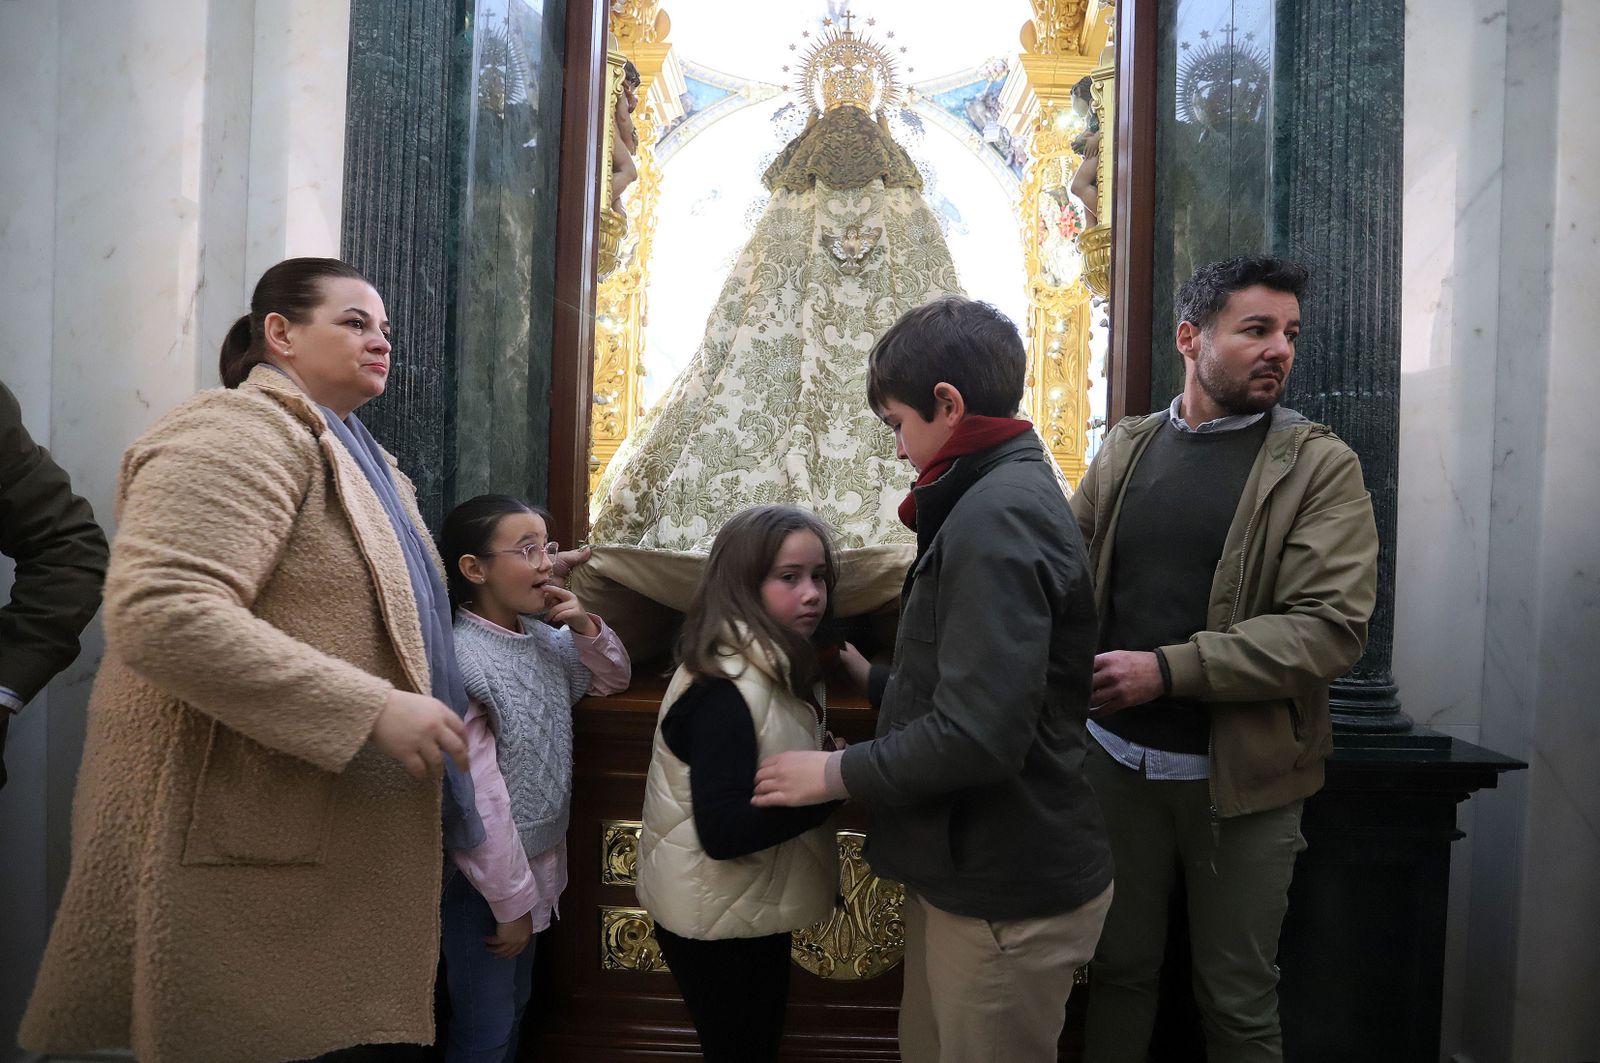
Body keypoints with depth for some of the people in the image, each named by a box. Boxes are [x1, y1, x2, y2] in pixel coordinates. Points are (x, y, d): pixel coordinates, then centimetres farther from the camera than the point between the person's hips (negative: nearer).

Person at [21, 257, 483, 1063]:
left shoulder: (352, 454, 18)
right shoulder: (240, 432, -13)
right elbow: (160, 615, -27)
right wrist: (373, 710, -27)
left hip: (342, 842, 9)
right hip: (249, 846, -9)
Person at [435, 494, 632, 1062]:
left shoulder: (546, 638, -1)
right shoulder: (460, 658, -25)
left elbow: (613, 679, 16)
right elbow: (476, 798, -25)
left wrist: (587, 628, -5)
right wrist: (510, 900, -20)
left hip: (539, 861, 8)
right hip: (485, 878, -8)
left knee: (515, 1008, 24)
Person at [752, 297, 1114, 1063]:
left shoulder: (996, 517, -23)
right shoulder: (1010, 495, 10)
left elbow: (977, 734, -29)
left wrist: (836, 773, -17)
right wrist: (873, 682, 10)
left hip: (1007, 894, -9)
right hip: (971, 871, 9)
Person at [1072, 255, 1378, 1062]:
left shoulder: (1320, 468, -5)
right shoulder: (1126, 450, 5)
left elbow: (1331, 626, -15)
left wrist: (1167, 670, -20)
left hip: (1241, 776, -2)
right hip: (1117, 761, 3)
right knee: (1119, 973, 17)